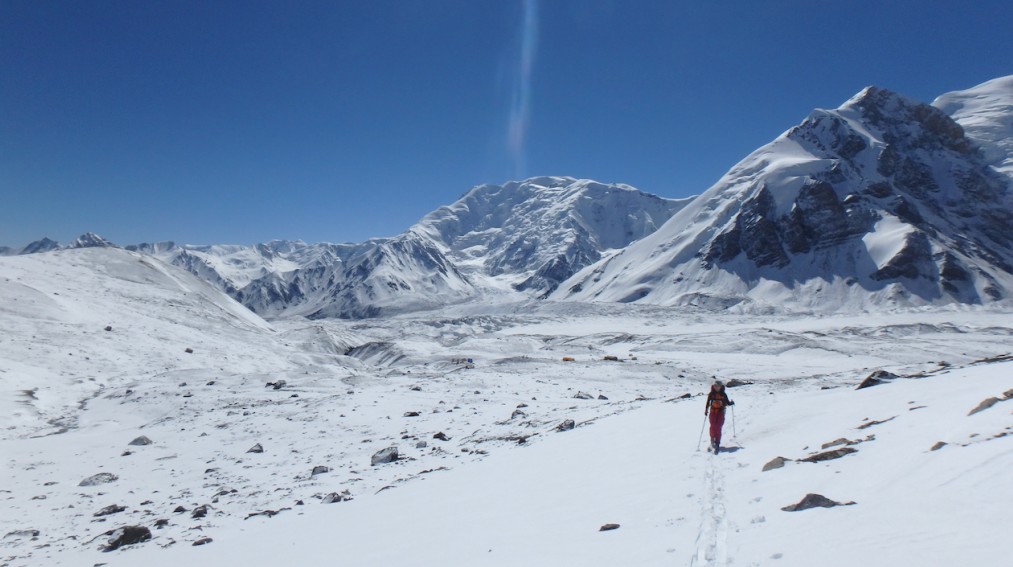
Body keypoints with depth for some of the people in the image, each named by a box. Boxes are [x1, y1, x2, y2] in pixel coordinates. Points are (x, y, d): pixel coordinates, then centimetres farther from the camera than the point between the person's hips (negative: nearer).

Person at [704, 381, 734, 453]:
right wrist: (706, 410, -1)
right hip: (713, 412, 1)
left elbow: (727, 402, 10)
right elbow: (708, 402, 7)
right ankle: (712, 440, 4)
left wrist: (731, 403, -7)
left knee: (718, 427, -8)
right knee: (713, 426, -13)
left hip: (721, 412, -1)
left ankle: (717, 443, -4)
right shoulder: (711, 394, 4)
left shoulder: (723, 395, 4)